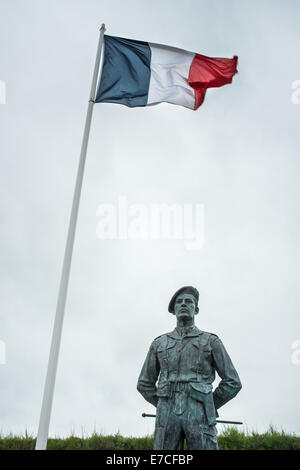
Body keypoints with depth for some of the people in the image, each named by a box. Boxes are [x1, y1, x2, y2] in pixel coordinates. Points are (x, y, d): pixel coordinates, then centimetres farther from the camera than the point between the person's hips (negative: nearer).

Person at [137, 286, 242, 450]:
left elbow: (232, 383, 9)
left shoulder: (211, 341, 10)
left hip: (199, 417, -1)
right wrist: (166, 407, 12)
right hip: (168, 417, 2)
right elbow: (145, 383, 21)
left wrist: (208, 408, 9)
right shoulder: (159, 343, 16)